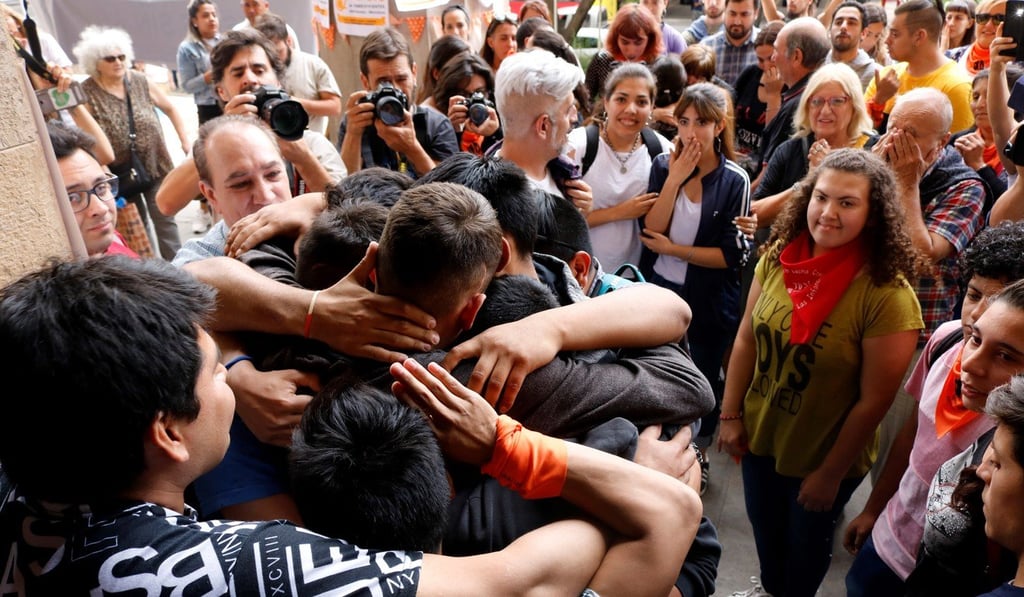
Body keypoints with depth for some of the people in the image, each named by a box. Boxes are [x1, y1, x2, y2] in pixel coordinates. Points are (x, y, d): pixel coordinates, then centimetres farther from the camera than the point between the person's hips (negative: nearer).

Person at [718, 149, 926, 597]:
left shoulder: (888, 295, -26)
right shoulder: (779, 257, -12)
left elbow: (874, 401, -20)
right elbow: (747, 339, -3)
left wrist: (830, 473, -13)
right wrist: (730, 415, -1)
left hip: (822, 457, -4)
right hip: (759, 436, 4)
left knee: (806, 542, 23)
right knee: (764, 527, 28)